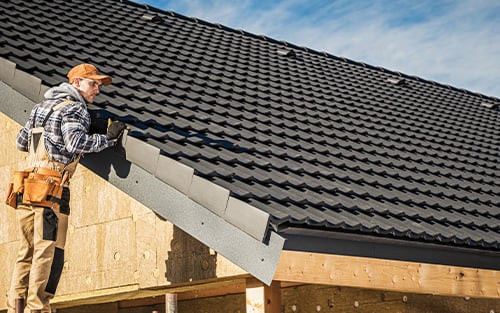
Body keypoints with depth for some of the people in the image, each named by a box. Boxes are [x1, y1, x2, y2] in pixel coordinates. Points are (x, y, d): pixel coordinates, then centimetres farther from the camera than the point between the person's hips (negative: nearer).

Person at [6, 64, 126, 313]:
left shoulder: (42, 106, 24)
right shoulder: (74, 109, -2)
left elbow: (21, 142, 28)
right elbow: (76, 144, -17)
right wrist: (108, 138, -9)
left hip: (27, 188, 8)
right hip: (51, 189, -8)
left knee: (27, 251, 9)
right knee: (48, 251, -8)